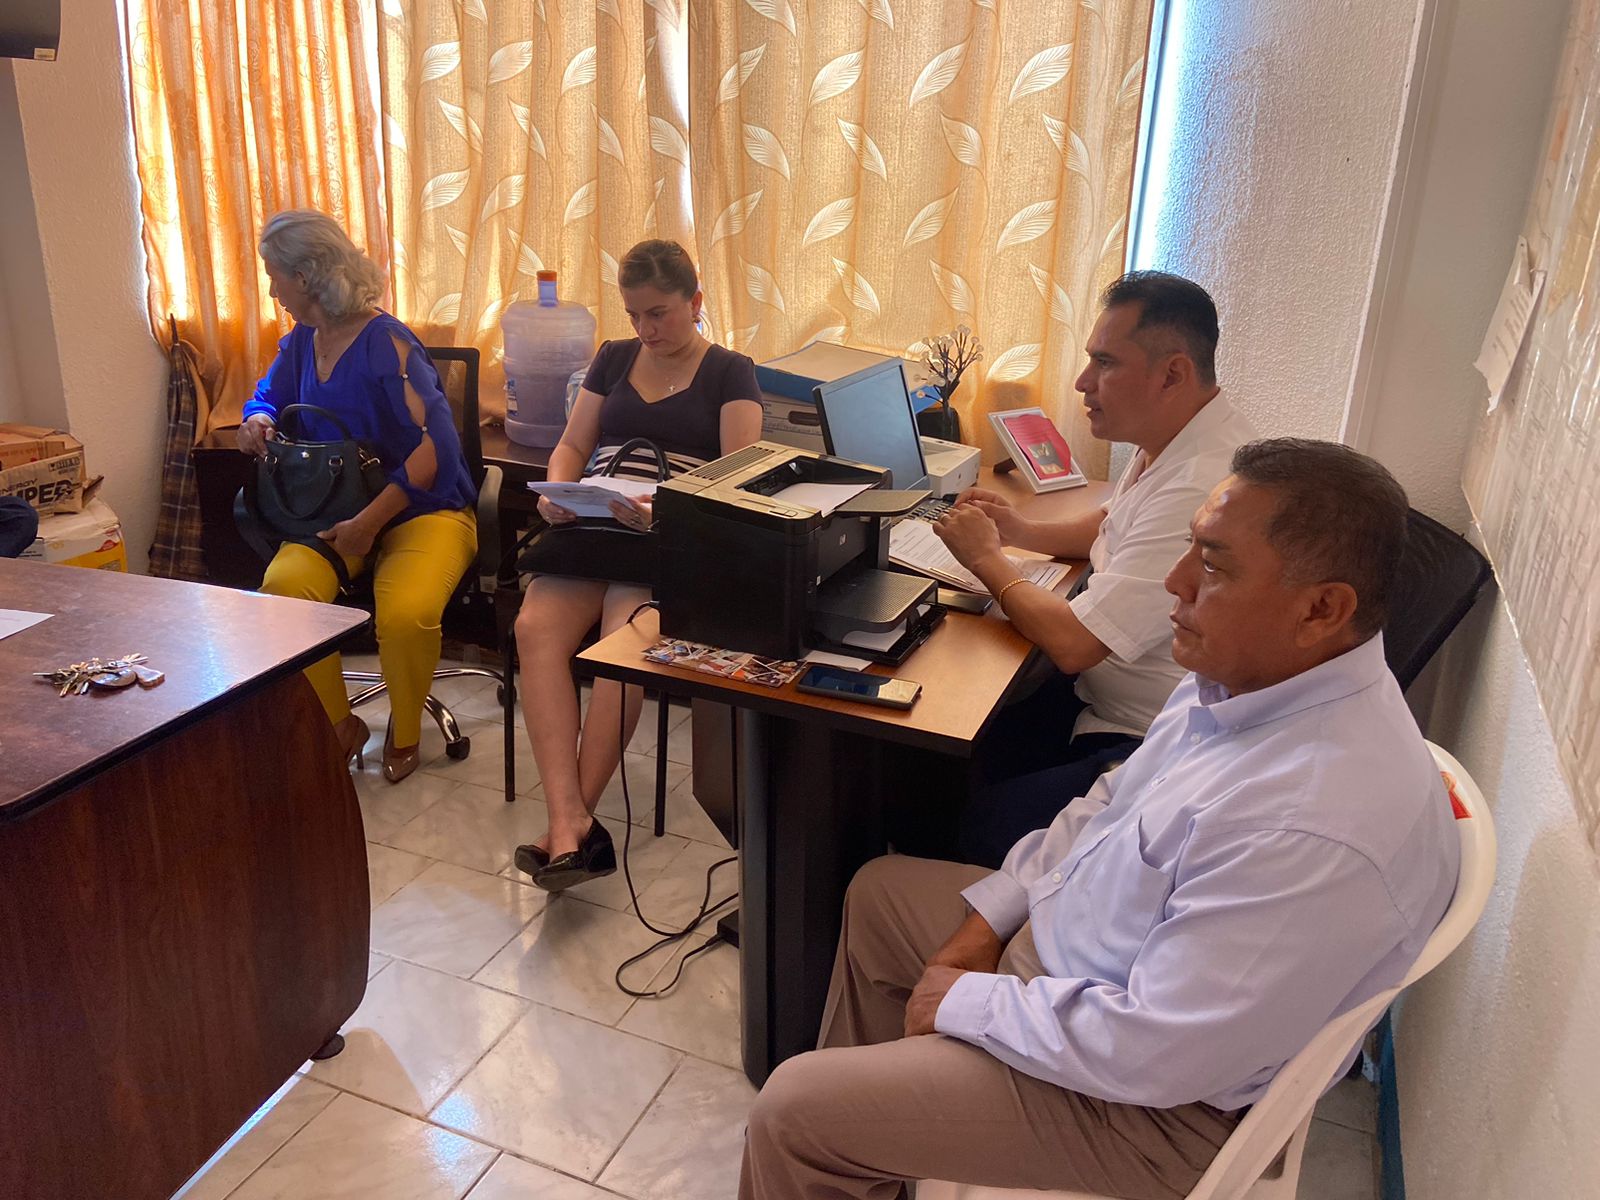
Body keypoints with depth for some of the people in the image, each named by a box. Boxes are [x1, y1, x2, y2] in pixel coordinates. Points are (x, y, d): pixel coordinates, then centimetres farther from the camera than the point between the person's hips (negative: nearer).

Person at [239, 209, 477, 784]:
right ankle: (339, 726, -4)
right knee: (282, 587, -27)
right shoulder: (300, 343, 10)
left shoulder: (385, 343, -13)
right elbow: (268, 397, 29)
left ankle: (405, 730, 0)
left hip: (421, 510, -6)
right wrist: (257, 422, 3)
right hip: (333, 512, 6)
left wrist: (369, 522, -21)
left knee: (404, 615, -34)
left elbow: (435, 447, -19)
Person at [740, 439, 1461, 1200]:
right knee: (878, 891, 23)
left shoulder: (1319, 827, -37)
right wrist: (983, 929, 0)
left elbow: (1150, 1056, -32)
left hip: (1153, 1099, -9)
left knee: (790, 1114, -10)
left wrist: (963, 1001, -18)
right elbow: (1109, 804, 6)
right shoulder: (1253, 669, -7)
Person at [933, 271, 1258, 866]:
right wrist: (1022, 531, 7)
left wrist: (986, 558, -11)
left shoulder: (1202, 492, -30)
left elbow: (1072, 643, -29)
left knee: (983, 832, -22)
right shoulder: (1172, 440, 4)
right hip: (1100, 697, 10)